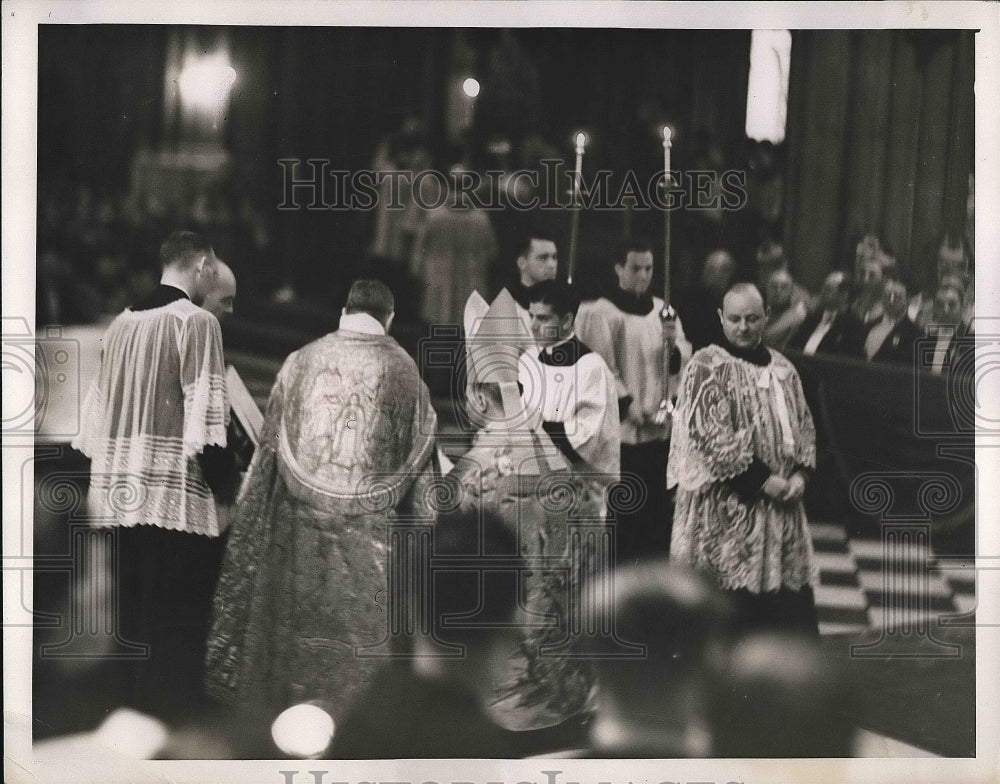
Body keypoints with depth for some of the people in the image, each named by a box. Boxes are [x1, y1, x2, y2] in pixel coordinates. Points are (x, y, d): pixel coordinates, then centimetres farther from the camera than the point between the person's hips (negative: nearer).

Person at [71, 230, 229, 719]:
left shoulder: (121, 323, 13)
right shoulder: (197, 321, -7)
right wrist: (222, 488, -10)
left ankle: (134, 699, 18)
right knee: (177, 621, -4)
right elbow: (205, 411, -13)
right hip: (176, 493, -7)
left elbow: (98, 404, 16)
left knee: (135, 611, 13)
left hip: (120, 491, 7)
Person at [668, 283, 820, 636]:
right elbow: (709, 433, -15)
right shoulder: (706, 367, -7)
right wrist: (762, 479, -17)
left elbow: (804, 426, 16)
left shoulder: (782, 368, 13)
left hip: (781, 503, 6)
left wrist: (799, 474, -3)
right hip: (728, 509, -6)